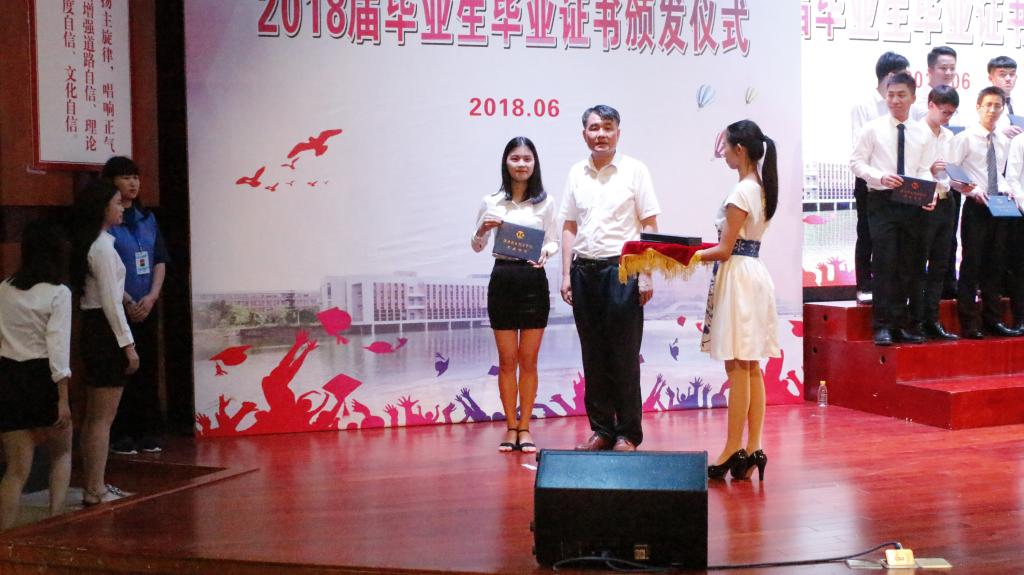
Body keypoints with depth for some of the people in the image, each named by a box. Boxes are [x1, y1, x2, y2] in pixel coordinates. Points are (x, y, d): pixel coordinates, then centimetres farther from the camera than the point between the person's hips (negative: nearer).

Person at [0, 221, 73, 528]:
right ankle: (55, 521, 10)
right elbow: (58, 347, -13)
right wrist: (63, 399, -13)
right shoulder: (58, 293, -8)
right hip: (42, 377, -3)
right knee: (61, 453, 19)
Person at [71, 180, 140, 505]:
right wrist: (127, 344, -16)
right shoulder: (103, 247, -15)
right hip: (106, 331, -10)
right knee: (104, 417, -4)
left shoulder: (89, 245, 13)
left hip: (93, 330, 10)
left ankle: (92, 485, 22)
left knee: (94, 416, 15)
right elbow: (110, 302, -18)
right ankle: (96, 489, 1)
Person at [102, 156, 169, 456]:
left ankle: (148, 432, 14)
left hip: (147, 308, 5)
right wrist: (127, 302, -13)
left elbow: (161, 261, 7)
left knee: (147, 370, 7)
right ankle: (120, 435, 4)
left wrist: (150, 298, -6)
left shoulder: (147, 218, 11)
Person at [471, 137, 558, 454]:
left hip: (534, 281, 0)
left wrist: (545, 251, -15)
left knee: (528, 360, 5)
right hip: (502, 280, 1)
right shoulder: (491, 202, 4)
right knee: (507, 360, 5)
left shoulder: (545, 202, 2)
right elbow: (476, 246, 11)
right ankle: (511, 427, 14)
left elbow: (553, 240, 8)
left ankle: (524, 428, 13)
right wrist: (482, 231, -11)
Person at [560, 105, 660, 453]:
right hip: (584, 269, 4)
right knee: (593, 355, 9)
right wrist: (566, 274, 7)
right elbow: (569, 227, 13)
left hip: (621, 268, -4)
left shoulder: (634, 170, 0)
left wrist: (646, 274, -8)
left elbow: (649, 225, -2)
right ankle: (601, 430, 18)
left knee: (624, 355, -1)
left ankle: (628, 434, 8)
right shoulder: (577, 173, 11)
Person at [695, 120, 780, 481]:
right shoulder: (762, 189, 13)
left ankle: (733, 449, 1)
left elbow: (725, 250, -15)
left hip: (737, 276, -10)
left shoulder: (741, 192, -15)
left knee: (737, 367, -5)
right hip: (755, 274, 10)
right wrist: (701, 252, 14)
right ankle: (753, 449, 11)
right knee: (751, 368, 9)